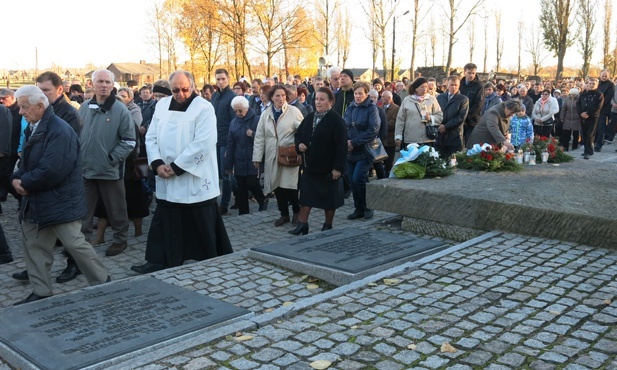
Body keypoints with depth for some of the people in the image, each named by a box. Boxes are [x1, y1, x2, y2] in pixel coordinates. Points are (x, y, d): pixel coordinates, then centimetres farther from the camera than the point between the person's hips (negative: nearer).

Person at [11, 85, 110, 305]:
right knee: (34, 246, 11)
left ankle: (102, 283, 15)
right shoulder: (35, 129, 12)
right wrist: (17, 178, -6)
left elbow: (52, 171, -27)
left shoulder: (60, 131, -20)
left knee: (75, 245, -2)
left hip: (59, 202, -9)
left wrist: (24, 182, -14)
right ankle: (41, 293, 22)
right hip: (37, 202, 9)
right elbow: (27, 161, 15)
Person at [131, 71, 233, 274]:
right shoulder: (162, 105, 9)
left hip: (195, 179, -5)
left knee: (202, 225, 4)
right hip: (167, 180, 5)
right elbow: (151, 137, 8)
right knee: (164, 222, 12)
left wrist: (176, 167, -17)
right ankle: (160, 261, 23)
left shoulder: (204, 108, -9)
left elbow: (203, 143, -19)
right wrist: (157, 163, -8)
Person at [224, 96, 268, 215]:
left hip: (253, 161, -4)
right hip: (239, 162, 4)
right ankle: (243, 214, 17)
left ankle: (263, 200, 22)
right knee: (241, 189, 7)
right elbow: (230, 144, 8)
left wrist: (253, 135, -21)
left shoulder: (257, 120, -6)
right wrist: (228, 164, 8)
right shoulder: (234, 122, 6)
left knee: (252, 184, -9)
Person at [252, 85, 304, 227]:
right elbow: (259, 137, 7)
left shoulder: (293, 111, -3)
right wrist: (257, 157, 4)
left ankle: (296, 212, 18)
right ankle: (284, 214, 21)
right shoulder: (265, 114, 6)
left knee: (290, 185, -4)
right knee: (277, 185, 7)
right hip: (272, 156, 3)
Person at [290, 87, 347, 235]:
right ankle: (302, 225, 10)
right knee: (306, 195, 5)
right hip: (310, 166, 6)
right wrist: (299, 144, -4)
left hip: (328, 168, -6)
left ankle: (328, 225, 22)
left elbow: (341, 145, -15)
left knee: (329, 198, 7)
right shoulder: (310, 118, 8)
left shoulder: (336, 120, -12)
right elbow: (298, 134, 19)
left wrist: (338, 167, -19)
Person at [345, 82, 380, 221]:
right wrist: (346, 142, -8)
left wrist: (354, 142, -17)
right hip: (350, 151, 6)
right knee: (353, 181, 6)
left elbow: (373, 130, -15)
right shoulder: (350, 108, 11)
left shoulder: (372, 109, -6)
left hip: (365, 151, -5)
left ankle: (368, 207, 4)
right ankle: (359, 209, 18)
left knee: (358, 179, -14)